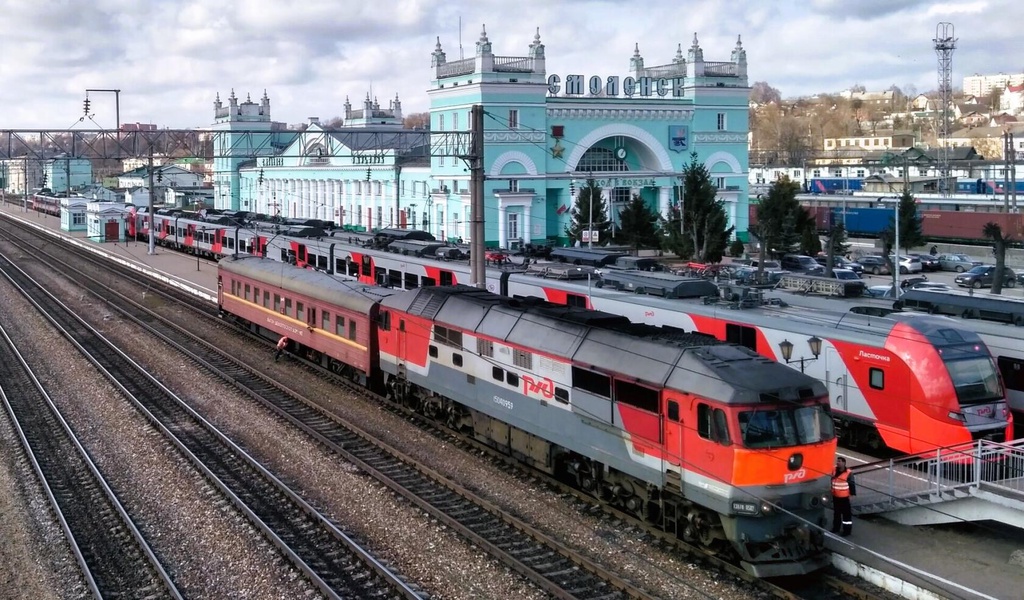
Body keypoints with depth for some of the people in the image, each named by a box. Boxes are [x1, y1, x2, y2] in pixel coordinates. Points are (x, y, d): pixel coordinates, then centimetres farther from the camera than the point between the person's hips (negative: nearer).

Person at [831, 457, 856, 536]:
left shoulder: (848, 473, -17)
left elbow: (852, 484, -12)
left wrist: (852, 494, -12)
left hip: (844, 497, -7)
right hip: (835, 497, 7)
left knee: (846, 514, 0)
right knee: (836, 513, 20)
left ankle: (847, 530, 8)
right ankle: (835, 528, 34)